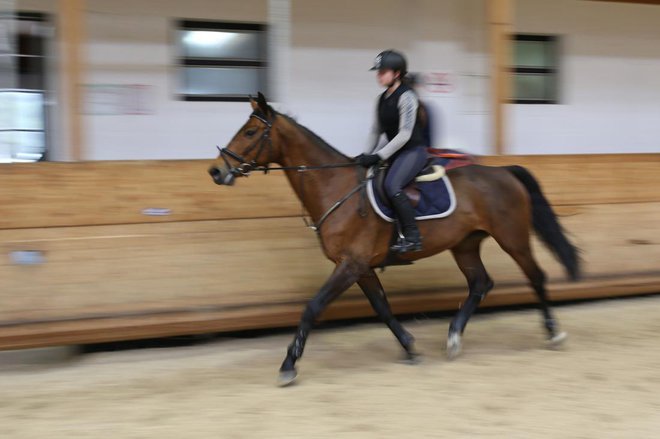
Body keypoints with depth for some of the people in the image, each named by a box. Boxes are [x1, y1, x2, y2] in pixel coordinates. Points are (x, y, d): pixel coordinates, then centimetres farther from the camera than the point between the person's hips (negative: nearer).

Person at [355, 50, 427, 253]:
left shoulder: (406, 96, -14)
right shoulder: (382, 99, 10)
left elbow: (404, 134, -20)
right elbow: (376, 131, 16)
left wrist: (378, 156, -22)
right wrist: (366, 155, 3)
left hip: (413, 150, -9)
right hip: (395, 150, 9)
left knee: (391, 185, -29)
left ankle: (412, 237, -24)